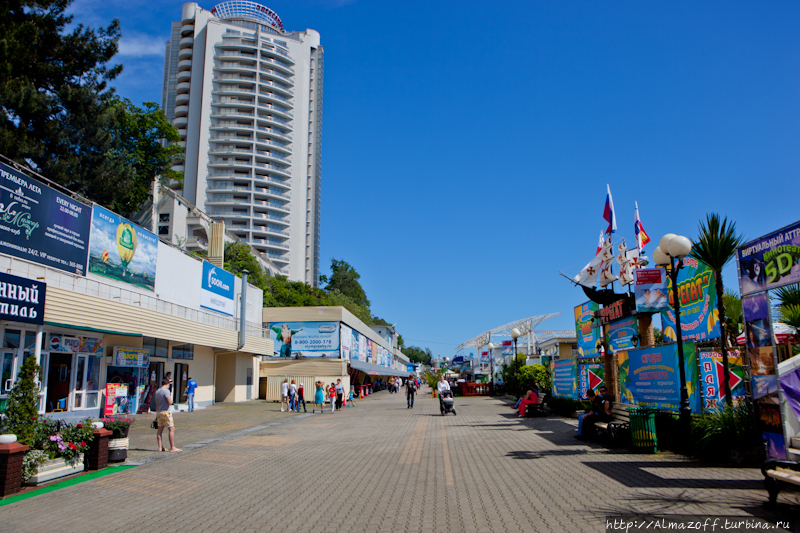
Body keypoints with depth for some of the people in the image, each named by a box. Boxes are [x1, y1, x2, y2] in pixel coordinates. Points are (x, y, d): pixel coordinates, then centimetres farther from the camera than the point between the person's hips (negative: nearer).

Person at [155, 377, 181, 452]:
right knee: (171, 429, -5)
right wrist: (171, 397, 2)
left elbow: (156, 404, 19)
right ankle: (172, 447, -6)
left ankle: (160, 447, 13)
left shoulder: (157, 391, 14)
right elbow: (170, 402, -18)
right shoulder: (166, 391, -12)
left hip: (159, 412, 9)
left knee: (160, 430, 10)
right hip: (166, 412, -9)